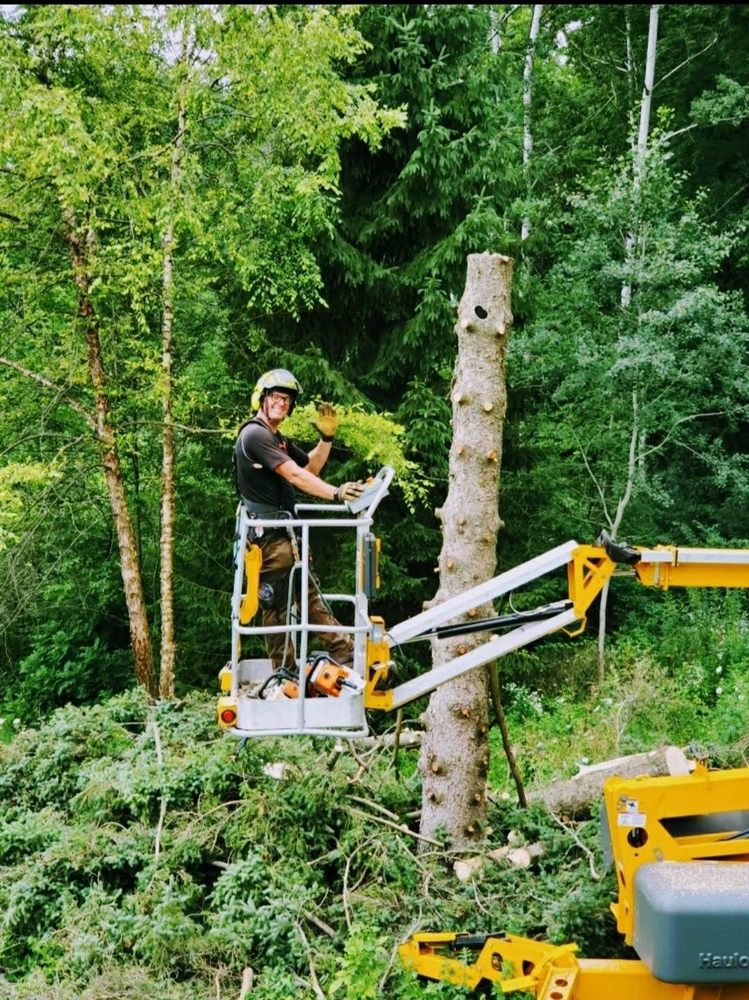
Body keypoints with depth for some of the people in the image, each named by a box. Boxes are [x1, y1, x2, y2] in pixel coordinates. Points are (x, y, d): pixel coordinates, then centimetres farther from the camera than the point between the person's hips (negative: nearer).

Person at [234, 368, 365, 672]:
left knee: (308, 595, 8)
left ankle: (345, 651, 9)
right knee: (277, 604, -7)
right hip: (267, 533, -10)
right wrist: (336, 493, -28)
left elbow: (311, 467, 23)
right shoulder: (255, 434, -12)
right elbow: (294, 476, -21)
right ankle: (285, 673, -3)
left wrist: (326, 438, 7)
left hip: (283, 532, 10)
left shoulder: (278, 440, 22)